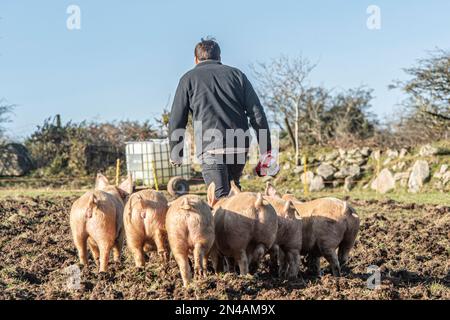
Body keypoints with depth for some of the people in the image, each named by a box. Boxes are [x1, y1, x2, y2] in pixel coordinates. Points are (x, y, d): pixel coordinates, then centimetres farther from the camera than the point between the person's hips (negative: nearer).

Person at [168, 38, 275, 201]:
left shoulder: (189, 78, 9)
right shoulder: (236, 74, 15)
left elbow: (177, 121, 5)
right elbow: (257, 114, 7)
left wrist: (176, 154, 15)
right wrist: (266, 150, 8)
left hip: (210, 148, -3)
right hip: (240, 147, 3)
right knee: (233, 187, 24)